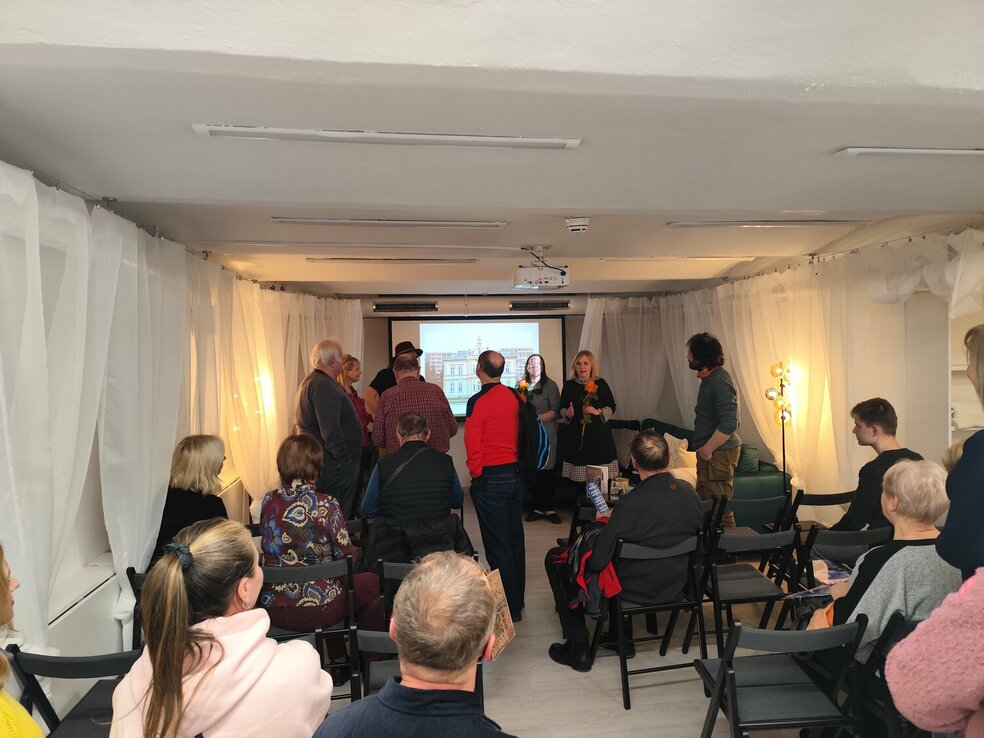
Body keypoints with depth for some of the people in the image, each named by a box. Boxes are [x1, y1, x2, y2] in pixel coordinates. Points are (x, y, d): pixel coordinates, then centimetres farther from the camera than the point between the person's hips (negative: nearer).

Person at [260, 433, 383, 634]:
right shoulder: (325, 505, -17)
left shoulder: (268, 502, -3)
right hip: (316, 610, -6)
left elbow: (268, 547, 11)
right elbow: (347, 556, -9)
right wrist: (357, 552, 13)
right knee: (372, 582, 19)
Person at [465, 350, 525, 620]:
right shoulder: (514, 397, 2)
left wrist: (476, 473, -1)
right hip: (515, 474, 7)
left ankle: (510, 609, 11)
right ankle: (517, 600, 29)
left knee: (498, 546, 3)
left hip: (490, 479, -7)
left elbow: (473, 445, -15)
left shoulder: (478, 401, -16)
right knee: (515, 541, 16)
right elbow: (521, 435, 10)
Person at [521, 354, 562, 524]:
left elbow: (555, 411, -6)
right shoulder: (522, 385, 10)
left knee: (547, 471, -1)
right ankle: (537, 508, 14)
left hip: (546, 433, -3)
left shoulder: (549, 385, 0)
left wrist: (536, 418, -15)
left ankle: (549, 508, 10)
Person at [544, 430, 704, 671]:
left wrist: (604, 523, -5)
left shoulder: (631, 504, -30)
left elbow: (596, 562, -26)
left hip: (636, 592, -7)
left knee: (555, 557, 9)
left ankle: (578, 647, 16)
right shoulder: (688, 491, -10)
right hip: (677, 588, 7)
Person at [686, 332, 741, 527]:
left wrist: (707, 449, -18)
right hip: (710, 452, 11)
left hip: (718, 454, -11)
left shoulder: (719, 381, -19)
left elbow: (729, 423, -26)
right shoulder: (710, 378, 14)